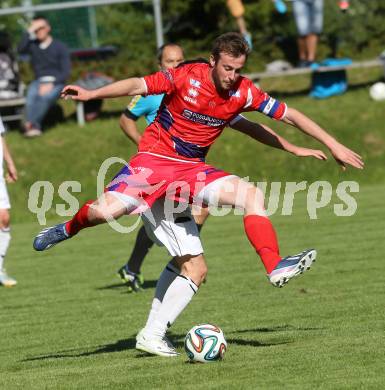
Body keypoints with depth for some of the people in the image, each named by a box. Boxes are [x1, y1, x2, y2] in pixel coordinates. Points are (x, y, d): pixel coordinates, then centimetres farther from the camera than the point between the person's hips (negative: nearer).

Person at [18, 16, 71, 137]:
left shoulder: (60, 47, 3)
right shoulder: (32, 44, 11)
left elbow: (65, 71, -2)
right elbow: (21, 49, -12)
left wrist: (51, 83, -16)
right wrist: (30, 32, -12)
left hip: (56, 82, -2)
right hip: (39, 81, 2)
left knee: (45, 96, -36)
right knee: (31, 95, -33)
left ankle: (30, 123, -37)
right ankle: (35, 127, -43)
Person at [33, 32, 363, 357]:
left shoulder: (244, 92, -2)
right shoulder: (187, 77, -12)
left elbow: (289, 115, 6)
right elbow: (137, 86, -10)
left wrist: (332, 145, 8)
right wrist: (91, 94, -19)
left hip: (190, 171, 5)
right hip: (154, 159, -5)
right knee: (106, 211, -28)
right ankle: (70, 228, 13)